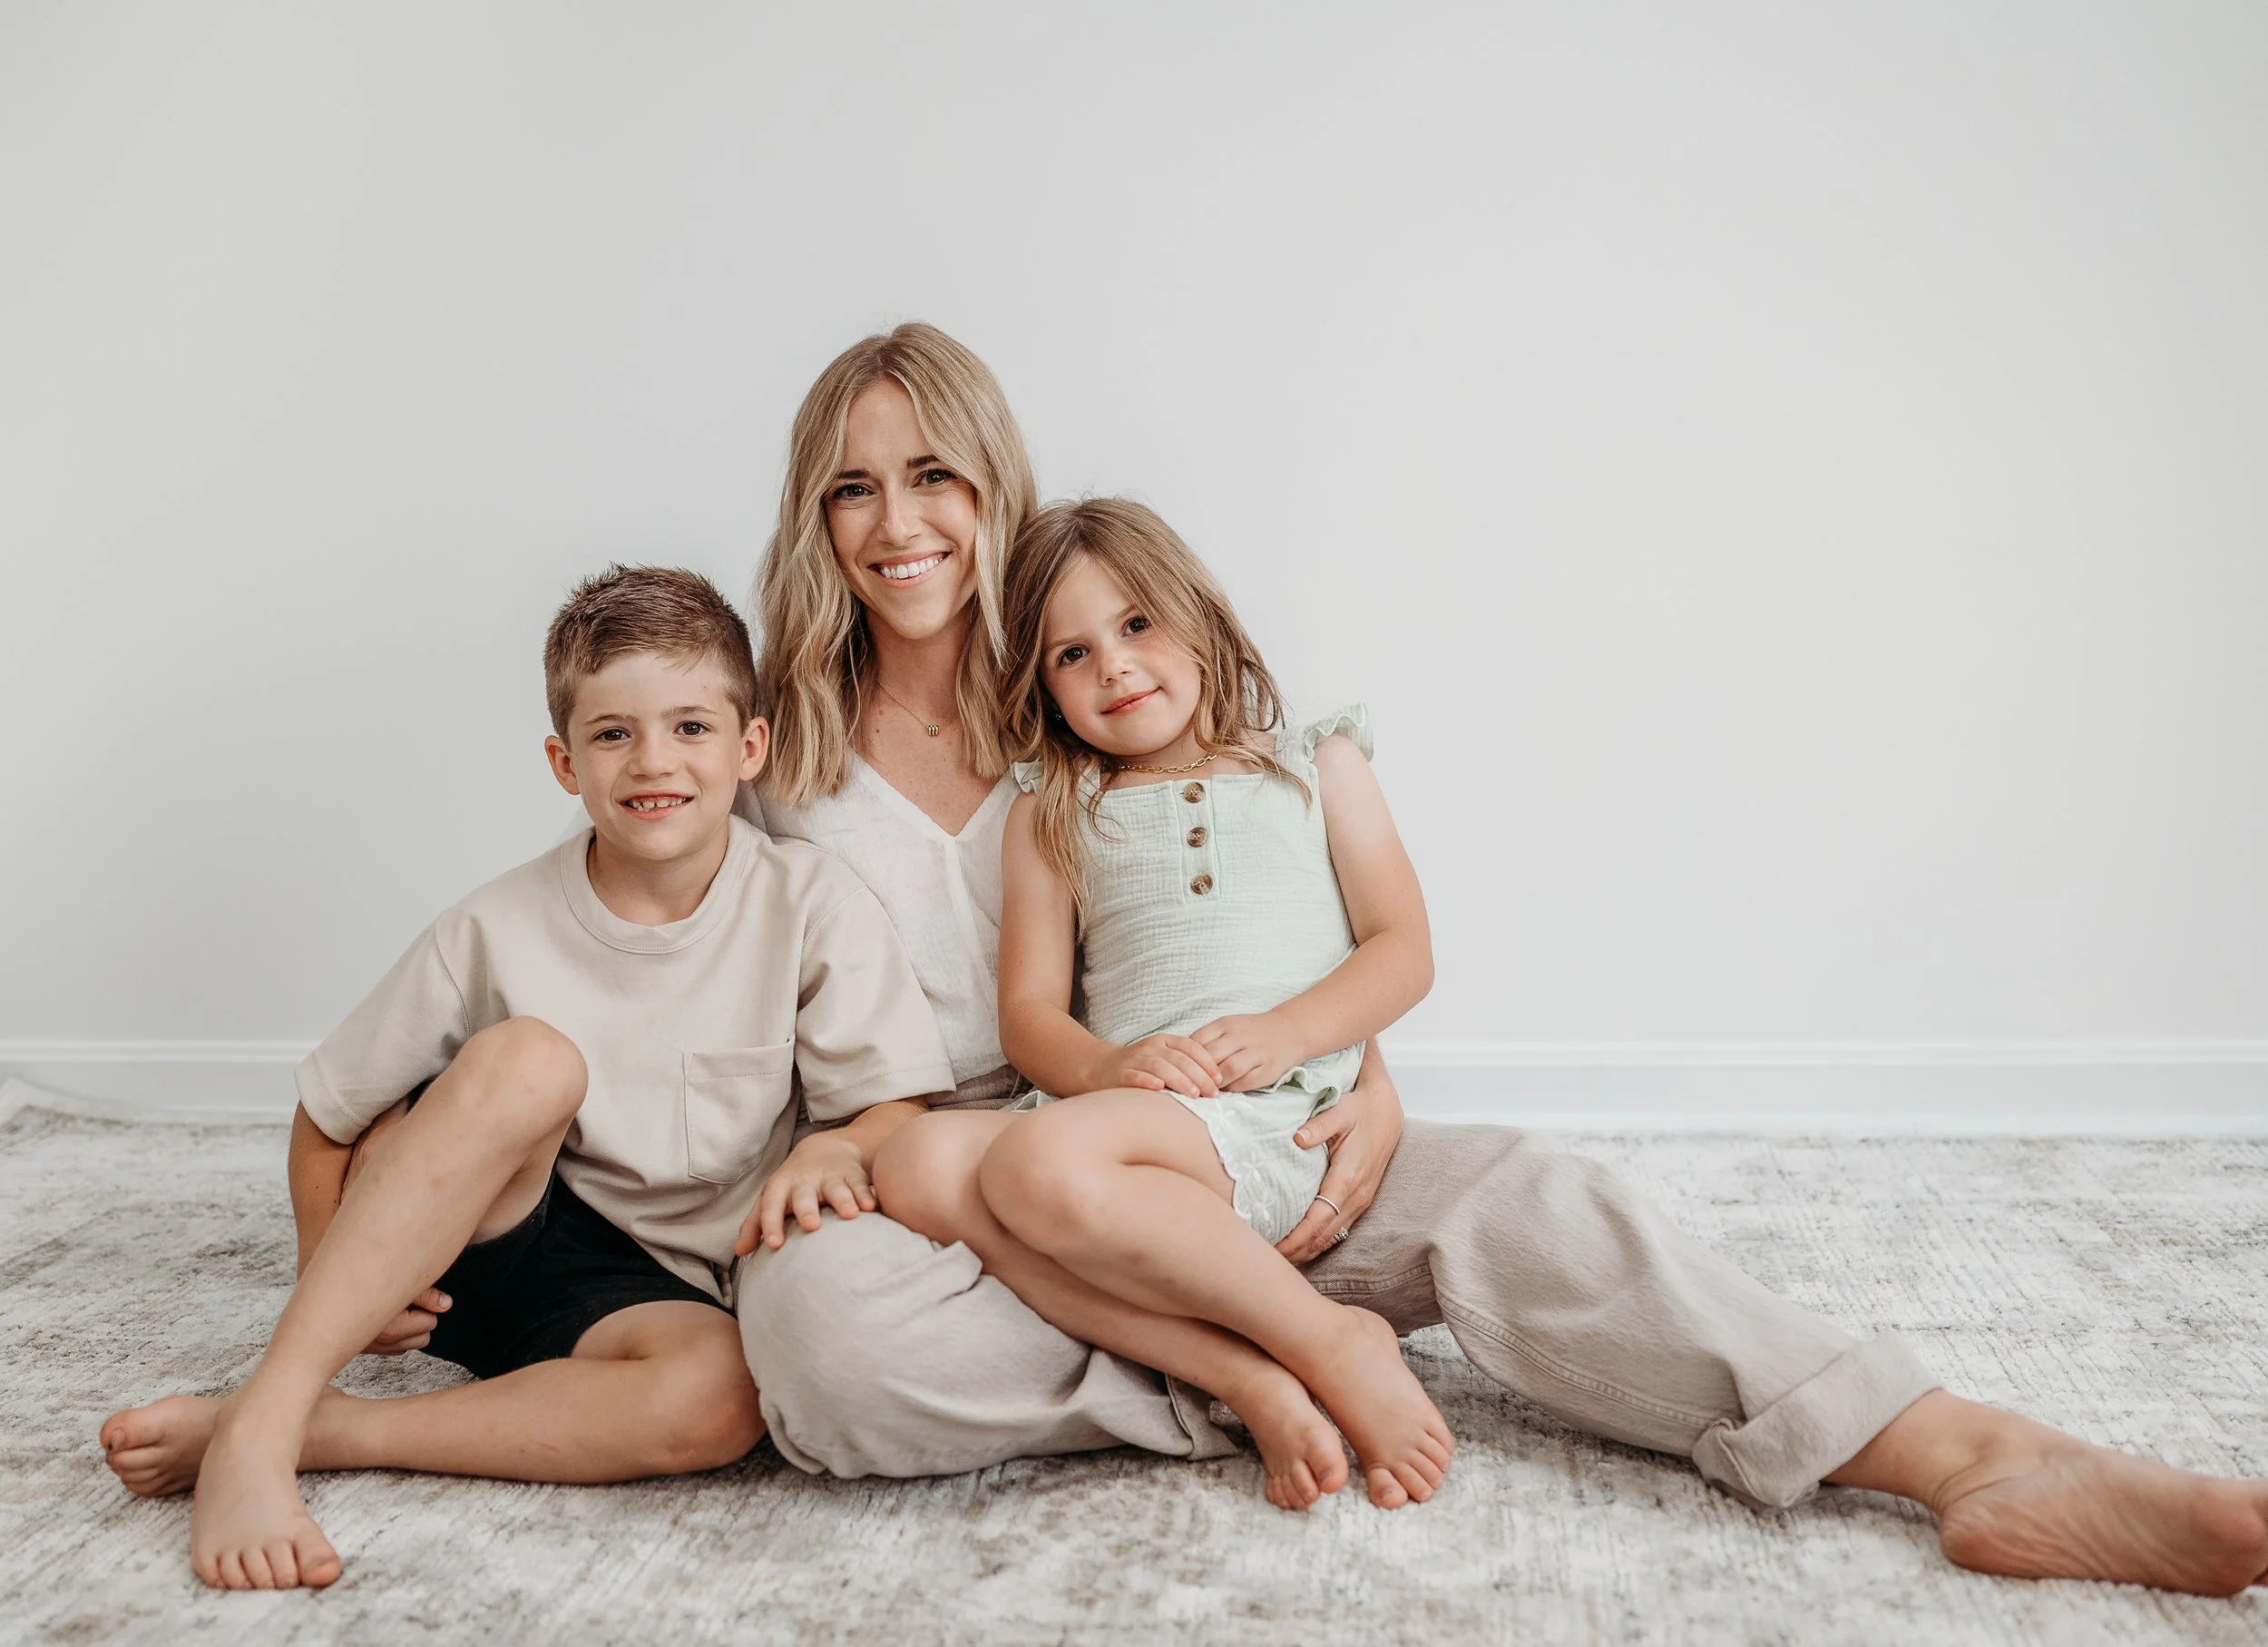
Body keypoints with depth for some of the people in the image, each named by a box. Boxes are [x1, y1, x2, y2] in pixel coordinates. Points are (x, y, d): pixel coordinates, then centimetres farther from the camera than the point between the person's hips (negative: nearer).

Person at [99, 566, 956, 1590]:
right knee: (529, 1059, -33)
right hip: (461, 1247, 0)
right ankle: (258, 1425, -31)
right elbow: (327, 1115, 2)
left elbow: (902, 1110, -11)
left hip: (646, 1288, 1)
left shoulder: (813, 909, -8)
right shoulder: (498, 929, -8)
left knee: (718, 1399, -35)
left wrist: (838, 1150, -33)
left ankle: (320, 1433, -25)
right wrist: (330, 1270, -9)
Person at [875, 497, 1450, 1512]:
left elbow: (1404, 952, 10)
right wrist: (1104, 1065, -12)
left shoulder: (1314, 765, 18)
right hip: (1124, 1113, 4)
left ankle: (1332, 1340, -19)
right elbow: (1029, 1011, 11)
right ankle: (1247, 1380, -29)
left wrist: (1285, 1032, -10)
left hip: (1277, 1124, -4)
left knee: (1043, 1159, -34)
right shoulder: (1052, 818, 22)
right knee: (919, 1165, -28)